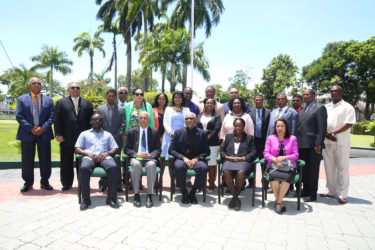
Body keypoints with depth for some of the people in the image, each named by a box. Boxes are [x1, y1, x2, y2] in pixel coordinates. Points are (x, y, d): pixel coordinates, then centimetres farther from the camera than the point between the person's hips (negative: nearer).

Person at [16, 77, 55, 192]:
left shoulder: (48, 100, 11)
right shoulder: (21, 99, 8)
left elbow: (51, 116, 3)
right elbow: (19, 116, -1)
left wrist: (43, 128, -12)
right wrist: (31, 128, -12)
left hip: (44, 133, 1)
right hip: (27, 134, -1)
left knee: (45, 159, 4)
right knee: (27, 160, 5)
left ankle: (45, 182, 17)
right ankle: (28, 183, 18)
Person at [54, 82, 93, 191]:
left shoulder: (87, 103, 13)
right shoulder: (61, 102, 9)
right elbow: (57, 120, 3)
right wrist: (58, 134, -6)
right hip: (67, 139, 0)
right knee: (66, 162, 7)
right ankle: (66, 184, 19)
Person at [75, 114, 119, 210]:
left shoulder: (108, 134, 29)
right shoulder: (84, 134, 27)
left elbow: (114, 148, 17)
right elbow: (77, 149, 14)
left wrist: (107, 153, -6)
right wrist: (88, 153, -6)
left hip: (104, 157, 0)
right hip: (89, 157, 0)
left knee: (113, 167, -35)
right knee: (83, 168, -37)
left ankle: (111, 198, -28)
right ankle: (86, 199, -25)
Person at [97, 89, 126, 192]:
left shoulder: (121, 109, 8)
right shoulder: (100, 108, 10)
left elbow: (123, 125, 3)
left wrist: (116, 137, -8)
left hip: (117, 140, 0)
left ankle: (117, 185, 9)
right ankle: (103, 185, 14)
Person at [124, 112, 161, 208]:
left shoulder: (154, 132, 14)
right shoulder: (131, 131, 14)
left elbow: (158, 149, 10)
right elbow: (127, 149, 9)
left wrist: (151, 155, -12)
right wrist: (136, 154, -10)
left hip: (149, 158, 0)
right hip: (136, 158, 0)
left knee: (151, 165, -35)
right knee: (136, 165, -35)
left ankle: (150, 195, -29)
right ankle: (136, 194, -24)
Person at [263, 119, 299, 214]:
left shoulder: (292, 138, 12)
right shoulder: (270, 138, 14)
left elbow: (295, 155, 7)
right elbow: (266, 153, 7)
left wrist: (284, 157, -11)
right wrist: (275, 160, -11)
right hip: (273, 165, 1)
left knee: (287, 177, -34)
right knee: (273, 176, -33)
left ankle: (278, 202, -21)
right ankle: (279, 201, -17)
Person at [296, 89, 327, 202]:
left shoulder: (320, 108, -4)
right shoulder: (302, 109, 19)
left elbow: (322, 128, -11)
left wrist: (318, 144, -16)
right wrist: (297, 142, 10)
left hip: (312, 146, -7)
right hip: (301, 145, 7)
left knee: (312, 170, 1)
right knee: (304, 169, 14)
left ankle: (313, 194, 12)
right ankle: (305, 190, 27)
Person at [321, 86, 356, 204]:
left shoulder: (347, 107, -1)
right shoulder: (326, 107, 15)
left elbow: (348, 124, -11)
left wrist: (333, 133, -16)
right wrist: (326, 134, -7)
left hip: (341, 142, -5)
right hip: (327, 142, 5)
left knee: (342, 168, 0)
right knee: (329, 167, 11)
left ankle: (342, 194, 7)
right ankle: (331, 191, 22)